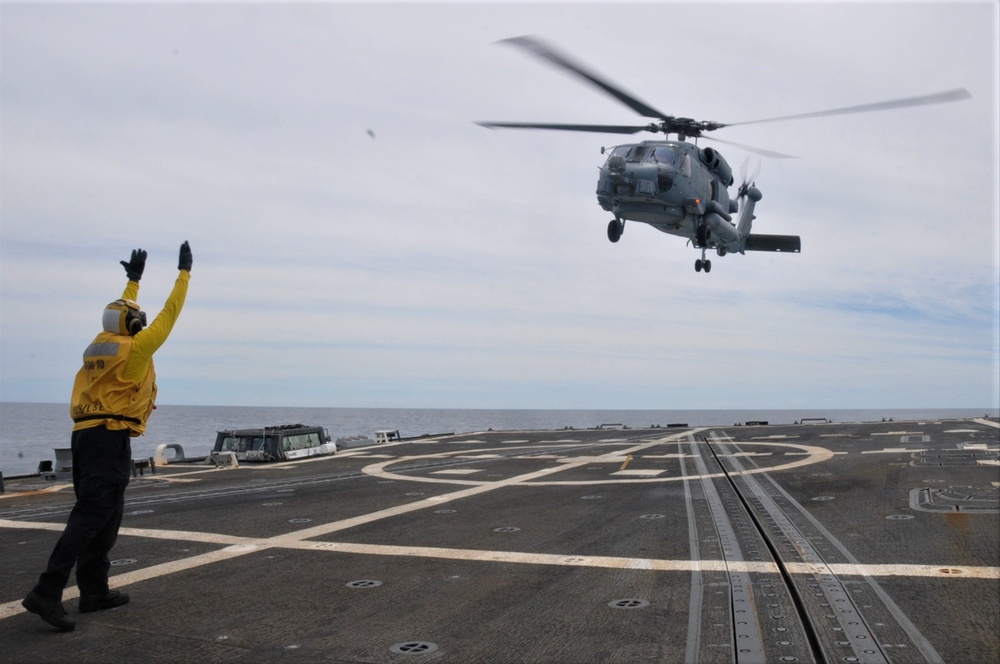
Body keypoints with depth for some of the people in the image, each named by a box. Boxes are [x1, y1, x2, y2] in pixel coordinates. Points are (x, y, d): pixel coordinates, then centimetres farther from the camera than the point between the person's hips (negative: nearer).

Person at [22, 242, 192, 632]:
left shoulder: (101, 344, 15)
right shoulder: (134, 348, -6)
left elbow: (123, 313, 34)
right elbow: (168, 315, -1)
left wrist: (134, 279, 44)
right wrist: (184, 272, 8)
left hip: (85, 436, 9)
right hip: (111, 439, -9)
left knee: (106, 516, 13)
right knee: (91, 516, -12)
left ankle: (94, 591, 16)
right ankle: (47, 592, -19)